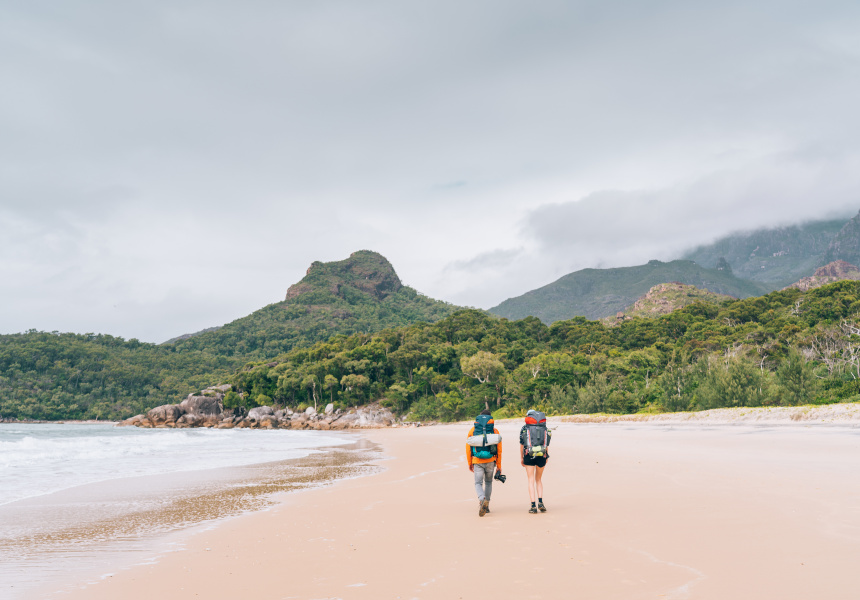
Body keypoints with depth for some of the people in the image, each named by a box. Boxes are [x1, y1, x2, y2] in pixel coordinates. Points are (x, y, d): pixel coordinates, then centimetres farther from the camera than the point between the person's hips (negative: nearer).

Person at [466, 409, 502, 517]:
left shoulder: (472, 430, 3)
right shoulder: (495, 430, 3)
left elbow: (468, 448, 3)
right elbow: (499, 449, 2)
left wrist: (469, 463, 12)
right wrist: (499, 465, 8)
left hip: (477, 461, -1)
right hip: (490, 461, 1)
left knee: (478, 483, 5)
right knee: (488, 482, 21)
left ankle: (482, 499, -25)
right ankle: (486, 506, 19)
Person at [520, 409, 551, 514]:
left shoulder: (524, 428, 8)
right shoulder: (544, 427, 13)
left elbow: (521, 444, 8)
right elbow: (547, 444, 12)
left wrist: (521, 458, 15)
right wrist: (547, 456, 20)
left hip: (529, 455, -2)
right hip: (542, 455, 2)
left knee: (531, 480, 3)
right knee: (539, 480, 16)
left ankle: (533, 506, -4)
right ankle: (540, 502, 2)